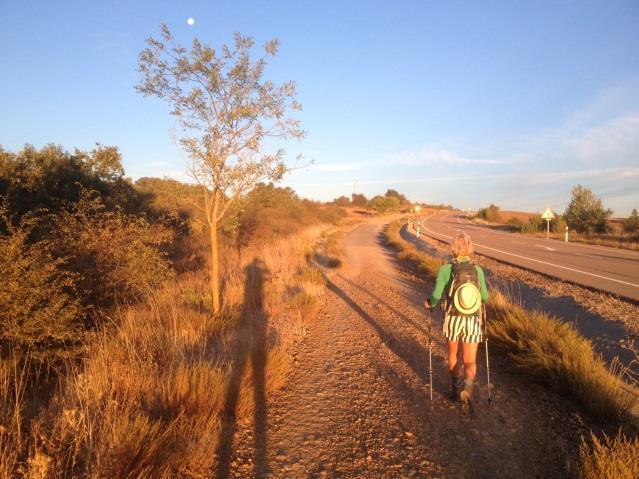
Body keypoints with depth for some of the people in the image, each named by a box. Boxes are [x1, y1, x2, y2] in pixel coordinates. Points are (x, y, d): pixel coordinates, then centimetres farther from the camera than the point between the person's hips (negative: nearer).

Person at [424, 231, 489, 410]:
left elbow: (436, 295, -18)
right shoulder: (478, 270, -3)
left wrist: (429, 304, 4)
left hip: (453, 319, -1)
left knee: (453, 353, 25)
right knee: (470, 361, 8)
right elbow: (485, 297, 7)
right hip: (472, 321, 1)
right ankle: (467, 385, -21)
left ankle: (456, 387, 35)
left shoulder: (445, 269, -11)